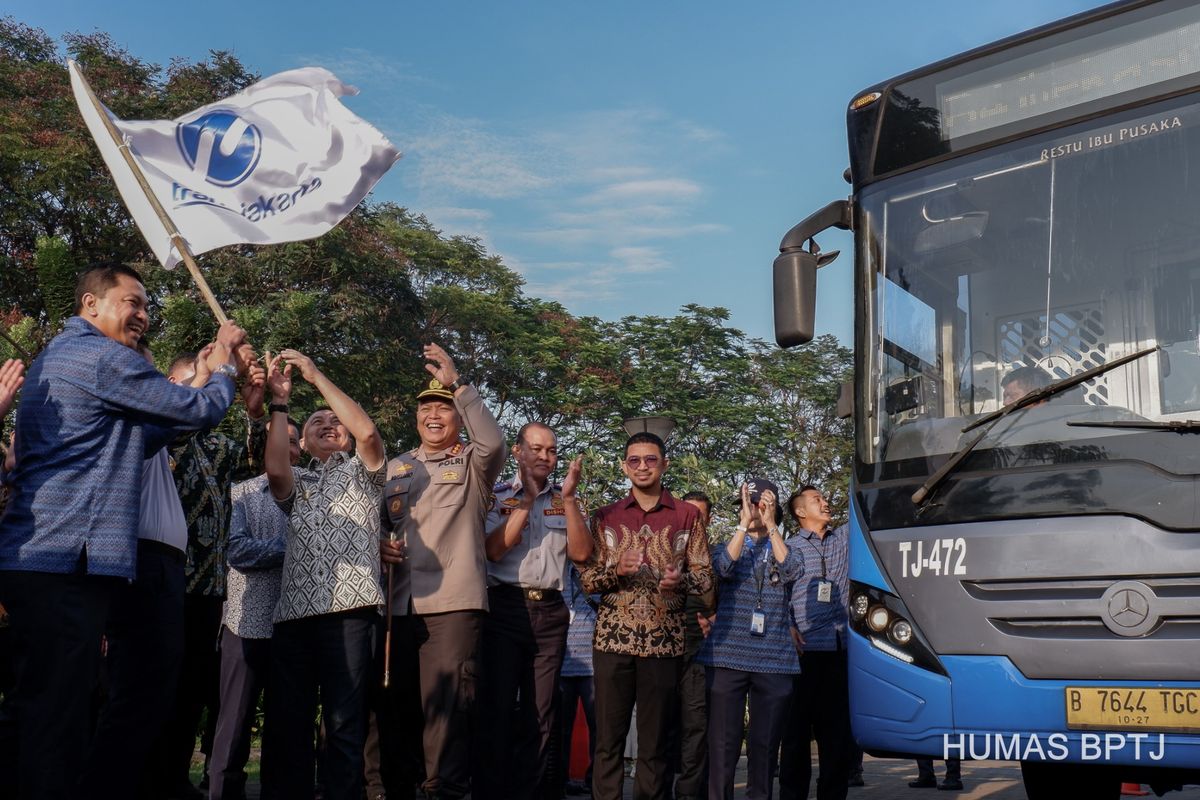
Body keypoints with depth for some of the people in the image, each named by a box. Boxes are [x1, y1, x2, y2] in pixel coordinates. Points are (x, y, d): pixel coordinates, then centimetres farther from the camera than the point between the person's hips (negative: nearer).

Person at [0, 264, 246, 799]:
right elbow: (203, 411, -5)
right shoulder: (104, 357, -8)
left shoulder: (55, 357, 24)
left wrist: (207, 372, 23)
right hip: (68, 561, -10)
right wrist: (224, 362, 14)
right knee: (57, 720, -9)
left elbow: (136, 440, 26)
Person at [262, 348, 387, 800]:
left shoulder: (362, 472, 19)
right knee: (287, 723, 1)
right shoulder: (296, 484, 27)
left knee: (345, 724, -6)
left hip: (348, 611, -3)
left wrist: (317, 377, 2)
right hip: (293, 612, 4)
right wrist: (280, 403, 2)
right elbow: (275, 470, 2)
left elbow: (367, 431, -3)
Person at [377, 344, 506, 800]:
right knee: (396, 706, 9)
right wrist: (378, 543, -1)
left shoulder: (473, 464, 8)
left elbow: (494, 441, -15)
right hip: (398, 604, 4)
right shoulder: (395, 468, 20)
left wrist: (457, 384, -16)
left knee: (446, 707, -10)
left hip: (454, 602, -4)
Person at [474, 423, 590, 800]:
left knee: (539, 715, 6)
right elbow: (494, 550, -10)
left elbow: (581, 553, 1)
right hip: (505, 608, -3)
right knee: (497, 709, -3)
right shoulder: (496, 496, 4)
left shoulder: (565, 501, 13)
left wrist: (568, 499, -8)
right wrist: (527, 499, -11)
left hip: (550, 613, 3)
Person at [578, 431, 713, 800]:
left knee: (655, 741, 6)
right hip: (613, 638, 1)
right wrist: (616, 570, -14)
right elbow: (587, 580, 5)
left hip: (664, 641, 0)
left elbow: (705, 576, 5)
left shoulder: (687, 515, 6)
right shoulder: (605, 517, 8)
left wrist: (680, 580, -16)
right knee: (609, 738, 2)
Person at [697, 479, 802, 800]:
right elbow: (724, 567, -12)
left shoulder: (785, 549, 13)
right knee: (723, 743, -4)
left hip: (775, 661, 1)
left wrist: (770, 525, -11)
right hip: (727, 656, -1)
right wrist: (744, 523, -14)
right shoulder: (728, 545, 11)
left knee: (765, 745, 4)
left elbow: (791, 570, -10)